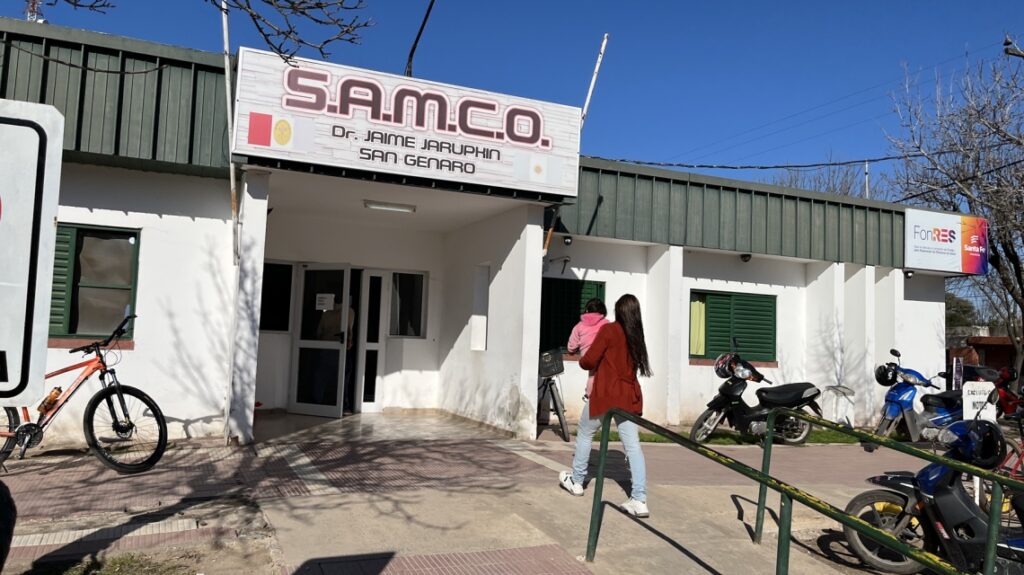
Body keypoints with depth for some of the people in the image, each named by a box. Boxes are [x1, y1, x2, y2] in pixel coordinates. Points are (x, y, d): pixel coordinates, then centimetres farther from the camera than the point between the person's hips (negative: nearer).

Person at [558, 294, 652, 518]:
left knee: (585, 435, 17)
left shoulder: (609, 330, -8)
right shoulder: (636, 336, 9)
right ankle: (639, 500, -9)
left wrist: (582, 361, 13)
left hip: (605, 394, -4)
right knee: (633, 445, -1)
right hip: (630, 396, 5)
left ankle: (576, 481, 30)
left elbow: (589, 361, -8)